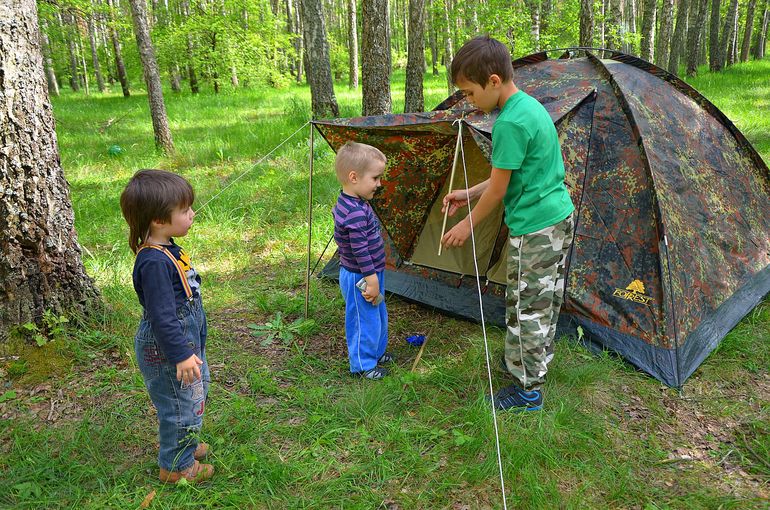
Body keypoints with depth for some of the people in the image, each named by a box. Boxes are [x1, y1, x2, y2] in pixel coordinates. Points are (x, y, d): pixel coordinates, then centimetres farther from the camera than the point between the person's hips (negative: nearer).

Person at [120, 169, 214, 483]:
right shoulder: (154, 263, -30)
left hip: (186, 339, 10)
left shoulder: (165, 249, 2)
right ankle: (176, 466, 28)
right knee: (182, 404, 7)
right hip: (166, 350, -10)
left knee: (197, 391, 26)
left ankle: (184, 444, 48)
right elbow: (162, 316, -29)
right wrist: (181, 355, -24)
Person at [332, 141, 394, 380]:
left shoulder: (349, 203, 4)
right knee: (365, 320, 7)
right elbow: (360, 250, -27)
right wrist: (372, 280, -20)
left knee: (378, 316, 25)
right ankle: (363, 364, 24)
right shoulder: (356, 213, -30)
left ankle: (376, 352, 43)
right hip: (360, 278, -10)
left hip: (369, 274, 10)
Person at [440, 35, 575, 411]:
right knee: (546, 297, 22)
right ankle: (536, 359, 40)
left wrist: (468, 224, -2)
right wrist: (469, 194, 12)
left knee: (526, 306, 3)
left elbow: (499, 188, -17)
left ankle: (528, 389, 16)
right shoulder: (532, 106, 8)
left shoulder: (510, 123, -23)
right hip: (561, 217, 10)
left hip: (534, 228, -10)